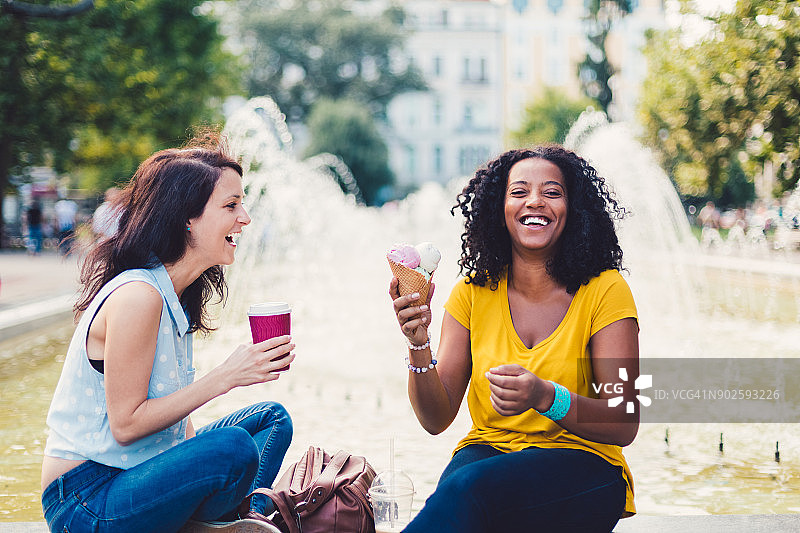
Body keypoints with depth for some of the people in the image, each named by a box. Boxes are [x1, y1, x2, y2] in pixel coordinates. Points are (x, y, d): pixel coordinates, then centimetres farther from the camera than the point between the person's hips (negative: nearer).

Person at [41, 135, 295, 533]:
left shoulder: (174, 293, 8)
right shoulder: (137, 297, -22)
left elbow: (170, 408, 9)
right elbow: (126, 423, -23)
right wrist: (226, 376, -23)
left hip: (132, 474, 10)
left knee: (272, 418, 14)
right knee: (234, 446, -29)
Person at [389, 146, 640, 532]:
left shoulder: (604, 290, -3)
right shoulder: (474, 291, 5)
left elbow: (624, 425, -9)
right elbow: (437, 418, 2)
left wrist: (545, 397, -27)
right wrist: (419, 345, -17)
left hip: (581, 464, -2)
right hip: (487, 452, 2)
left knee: (470, 487, -34)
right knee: (461, 481, -36)